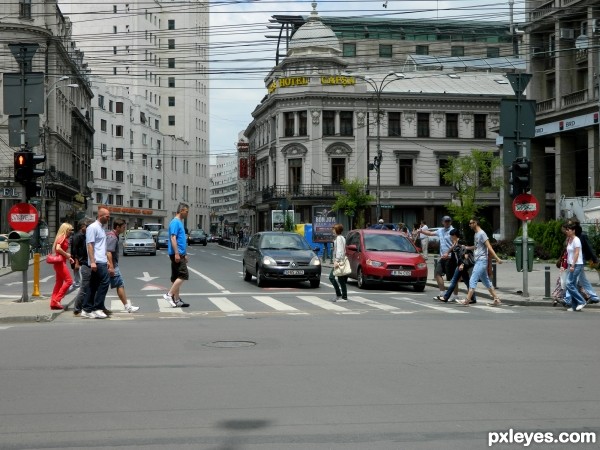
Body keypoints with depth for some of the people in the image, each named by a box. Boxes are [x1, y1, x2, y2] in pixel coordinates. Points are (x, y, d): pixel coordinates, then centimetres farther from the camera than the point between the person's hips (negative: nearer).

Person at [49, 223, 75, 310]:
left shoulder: (65, 238, 16)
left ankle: (53, 303, 11)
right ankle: (56, 300, -11)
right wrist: (66, 255, -17)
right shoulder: (62, 237, -13)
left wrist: (68, 257, 12)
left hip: (61, 262, 10)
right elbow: (58, 248, -28)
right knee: (69, 280, -11)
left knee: (59, 282, 11)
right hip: (60, 262, -10)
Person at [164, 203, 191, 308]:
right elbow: (173, 238, -19)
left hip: (179, 254, 10)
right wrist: (177, 253, -24)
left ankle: (177, 300, 11)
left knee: (177, 277, 9)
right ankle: (169, 294, -12)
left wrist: (184, 254, 25)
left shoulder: (180, 222, 18)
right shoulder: (175, 222, -12)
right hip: (177, 254, -10)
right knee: (183, 275, -13)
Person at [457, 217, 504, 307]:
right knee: (486, 281, 12)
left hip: (481, 261, -10)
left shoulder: (481, 234, -13)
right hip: (478, 261, 10)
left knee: (473, 280, -11)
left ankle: (467, 301, -12)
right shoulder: (476, 234, 15)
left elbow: (489, 247, -18)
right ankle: (496, 299, 16)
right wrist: (466, 247, 34)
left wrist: (497, 258, -22)